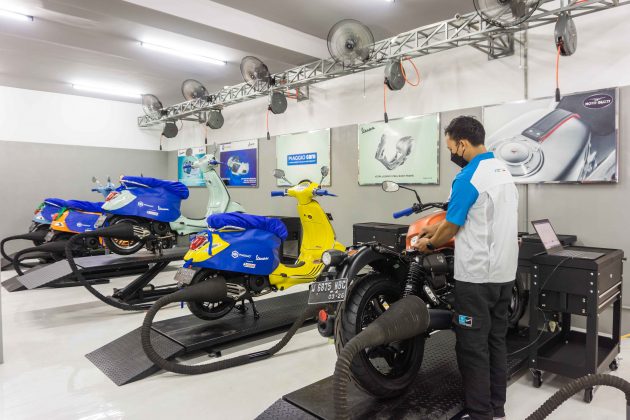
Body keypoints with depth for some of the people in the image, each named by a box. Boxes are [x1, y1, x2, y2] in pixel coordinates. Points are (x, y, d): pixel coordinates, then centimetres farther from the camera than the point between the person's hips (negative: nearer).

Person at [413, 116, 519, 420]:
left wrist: (430, 243, 8)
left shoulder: (468, 177, -17)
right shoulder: (502, 170, 12)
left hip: (476, 277, -9)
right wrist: (436, 229, 22)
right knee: (496, 342, 16)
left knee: (473, 348, 1)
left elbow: (452, 227, -11)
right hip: (504, 273, 9)